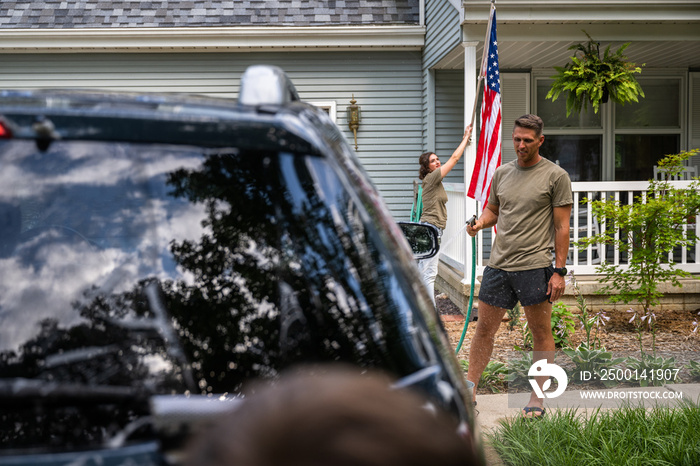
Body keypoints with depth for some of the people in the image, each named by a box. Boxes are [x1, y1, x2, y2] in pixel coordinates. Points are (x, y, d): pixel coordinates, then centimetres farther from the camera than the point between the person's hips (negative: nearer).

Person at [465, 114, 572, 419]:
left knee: (541, 334, 5)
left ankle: (537, 398, 15)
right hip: (498, 265, 5)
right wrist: (479, 224, -1)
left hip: (535, 266, -4)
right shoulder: (501, 173, 12)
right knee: (484, 328, 7)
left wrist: (559, 270, -9)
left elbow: (561, 226, -4)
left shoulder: (555, 176, -3)